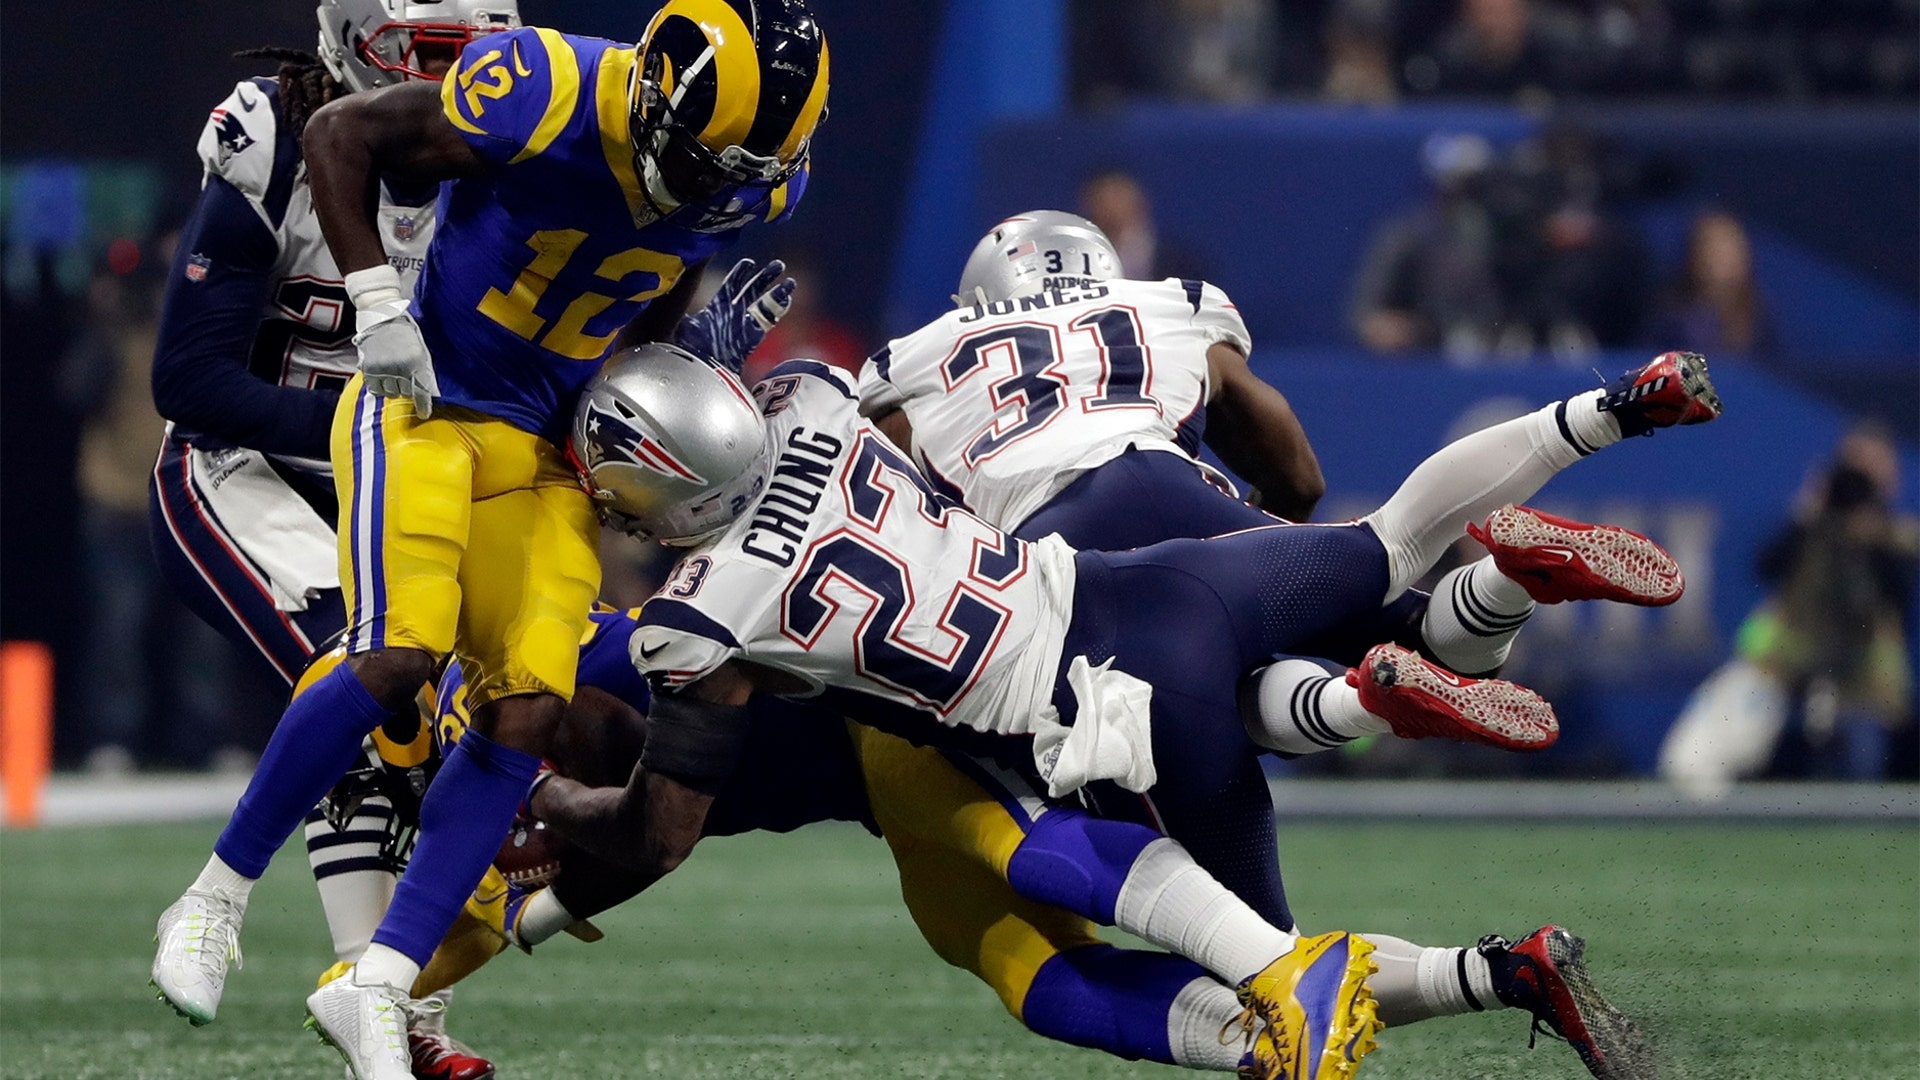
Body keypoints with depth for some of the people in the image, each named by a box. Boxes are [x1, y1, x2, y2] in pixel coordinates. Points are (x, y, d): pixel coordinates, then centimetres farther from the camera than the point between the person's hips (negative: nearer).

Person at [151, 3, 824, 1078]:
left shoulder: (755, 174, -6)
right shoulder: (547, 93, -26)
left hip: (546, 450, 6)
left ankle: (376, 987, -1)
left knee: (530, 709, -7)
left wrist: (708, 338, -7)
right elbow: (341, 134, -13)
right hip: (423, 409, -6)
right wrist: (377, 301, -18)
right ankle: (218, 895, -3)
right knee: (400, 657, -21)